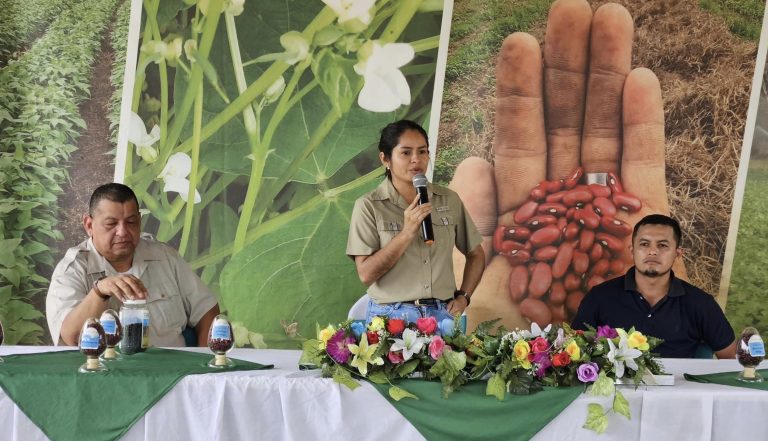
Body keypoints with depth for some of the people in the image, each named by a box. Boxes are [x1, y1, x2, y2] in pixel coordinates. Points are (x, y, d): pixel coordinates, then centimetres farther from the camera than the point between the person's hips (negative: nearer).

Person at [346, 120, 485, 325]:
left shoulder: (449, 200, 7)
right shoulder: (369, 206, -4)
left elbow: (476, 254, 19)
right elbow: (366, 274, -11)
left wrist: (463, 296, 5)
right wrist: (407, 233, -17)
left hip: (442, 315, 3)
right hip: (392, 315, -3)